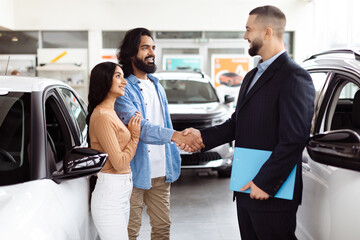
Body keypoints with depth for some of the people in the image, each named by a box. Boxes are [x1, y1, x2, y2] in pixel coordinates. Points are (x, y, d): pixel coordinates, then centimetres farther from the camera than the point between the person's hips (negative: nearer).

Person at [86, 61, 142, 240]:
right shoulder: (102, 116, -16)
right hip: (110, 195, -10)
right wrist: (135, 135, -6)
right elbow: (119, 163, -18)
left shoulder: (111, 113, 15)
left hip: (121, 194, 10)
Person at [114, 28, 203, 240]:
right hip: (136, 173, -7)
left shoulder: (157, 86, 15)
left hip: (160, 172, 7)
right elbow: (138, 126, -26)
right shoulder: (124, 89, -11)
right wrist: (176, 136, -38)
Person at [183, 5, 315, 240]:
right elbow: (236, 124, 18)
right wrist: (203, 135, 3)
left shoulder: (294, 77, -14)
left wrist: (264, 183, -20)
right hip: (246, 189, 9)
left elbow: (294, 139, -20)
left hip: (272, 194, -8)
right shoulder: (252, 76, 17)